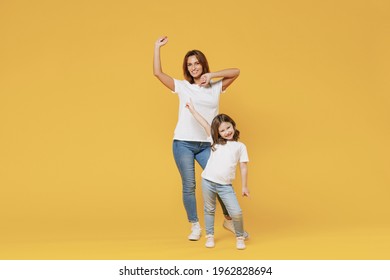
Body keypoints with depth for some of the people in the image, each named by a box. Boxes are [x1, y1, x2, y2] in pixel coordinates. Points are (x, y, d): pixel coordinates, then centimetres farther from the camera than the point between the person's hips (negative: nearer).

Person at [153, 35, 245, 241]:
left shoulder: (216, 87, 8)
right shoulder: (182, 87, 4)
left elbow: (235, 72, 1)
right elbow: (157, 73, -3)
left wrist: (212, 75, -7)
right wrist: (157, 47, -3)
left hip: (206, 145, 1)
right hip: (183, 144, -1)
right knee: (188, 186, 2)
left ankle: (229, 220, 19)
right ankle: (195, 227, 14)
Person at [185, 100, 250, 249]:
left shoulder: (240, 146, 8)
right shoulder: (216, 142, 11)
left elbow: (243, 167, 8)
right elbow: (205, 125, 8)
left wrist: (244, 186, 6)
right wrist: (192, 110, 6)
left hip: (225, 185, -2)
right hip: (208, 181, 2)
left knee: (236, 212, -9)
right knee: (209, 210, 12)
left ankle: (240, 237, 13)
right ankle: (210, 236, 28)